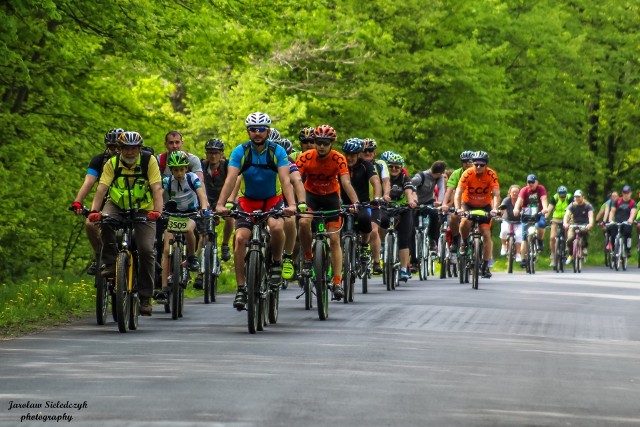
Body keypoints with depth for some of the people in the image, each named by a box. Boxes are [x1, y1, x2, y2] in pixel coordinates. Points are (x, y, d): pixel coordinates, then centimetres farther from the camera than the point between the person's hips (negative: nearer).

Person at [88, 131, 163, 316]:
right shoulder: (112, 164, -12)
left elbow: (157, 189, -23)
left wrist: (157, 211, -39)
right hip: (118, 206, 1)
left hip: (143, 209, -1)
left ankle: (145, 297, -7)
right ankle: (109, 264, -21)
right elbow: (101, 188, -22)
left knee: (146, 250, -16)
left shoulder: (149, 161, -15)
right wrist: (94, 210, -38)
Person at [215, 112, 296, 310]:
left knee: (276, 227, -32)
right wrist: (220, 204, -38)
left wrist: (291, 204, -41)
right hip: (248, 200, 1)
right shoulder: (240, 151, -13)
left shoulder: (277, 151, -14)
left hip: (272, 199, -1)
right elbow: (231, 179, -23)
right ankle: (241, 288, -10)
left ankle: (276, 262, -4)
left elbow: (285, 180, -25)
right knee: (240, 238, -18)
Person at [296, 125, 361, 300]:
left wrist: (355, 202, -46)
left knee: (334, 239, -5)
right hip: (311, 195, 0)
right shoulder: (305, 158, -23)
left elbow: (346, 183, -30)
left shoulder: (338, 159, -22)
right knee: (304, 222, -31)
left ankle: (337, 282, -3)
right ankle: (307, 258, -8)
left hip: (331, 196, 0)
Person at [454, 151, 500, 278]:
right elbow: (458, 192, -28)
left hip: (485, 206, 1)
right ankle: (464, 242, 0)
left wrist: (495, 209, -44)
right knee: (465, 222, -32)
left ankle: (485, 266, -1)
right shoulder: (467, 174, -23)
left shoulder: (491, 175, -21)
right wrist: (458, 208, -44)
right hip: (468, 204, -1)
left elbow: (496, 194, -27)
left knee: (486, 233, -9)